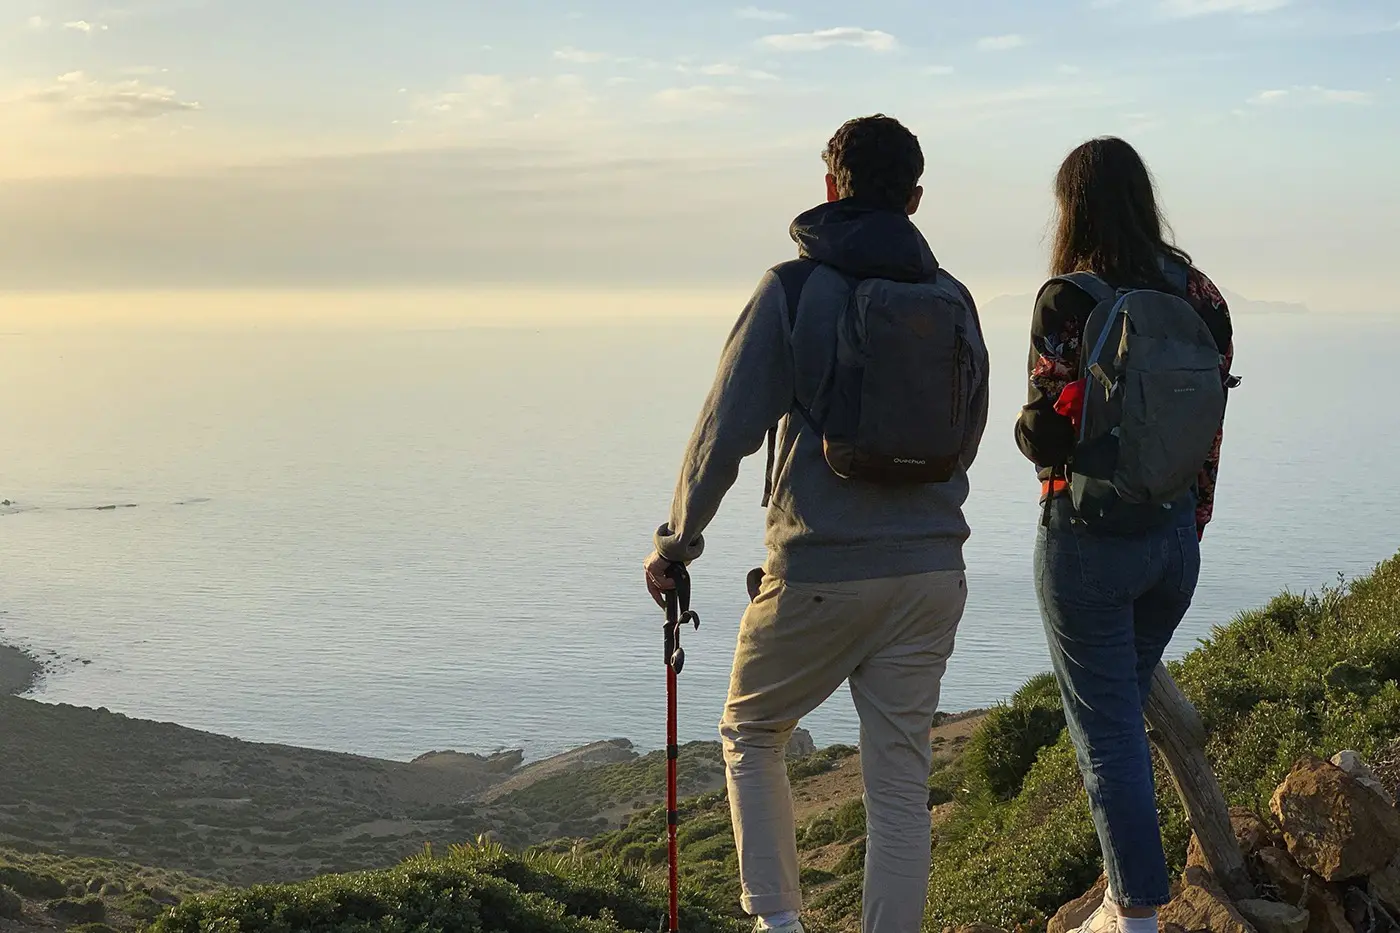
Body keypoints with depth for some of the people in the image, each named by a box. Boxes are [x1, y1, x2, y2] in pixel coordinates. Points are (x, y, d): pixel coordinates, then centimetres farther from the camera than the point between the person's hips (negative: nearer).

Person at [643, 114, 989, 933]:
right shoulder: (952, 298, 7)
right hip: (932, 572, 4)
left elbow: (727, 427, -9)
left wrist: (680, 537, 3)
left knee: (751, 734, 17)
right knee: (901, 780, 9)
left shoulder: (794, 289, -8)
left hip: (819, 573, -4)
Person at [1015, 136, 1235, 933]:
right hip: (1175, 534, 6)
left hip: (1090, 536, -6)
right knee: (1127, 710, 21)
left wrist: (1026, 430, 6)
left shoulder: (1068, 300, -14)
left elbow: (1051, 432, -17)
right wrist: (1193, 521, 16)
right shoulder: (1199, 294, 3)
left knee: (1106, 727, 3)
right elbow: (1211, 424, 6)